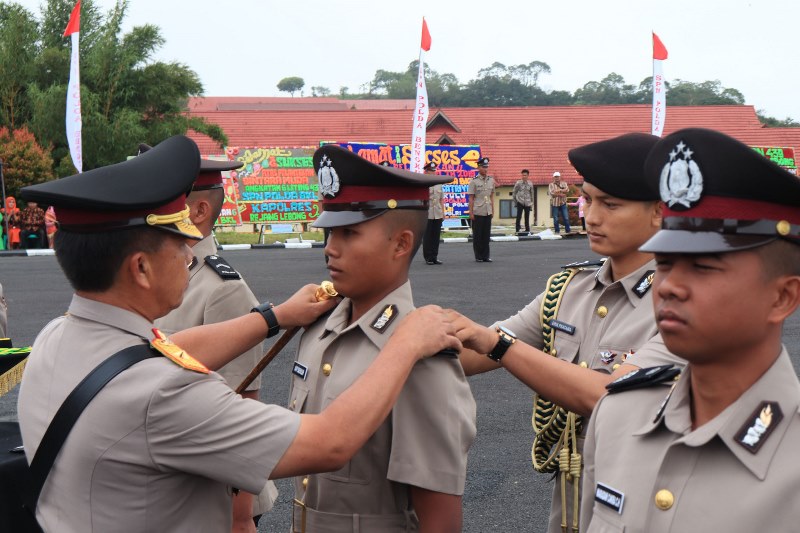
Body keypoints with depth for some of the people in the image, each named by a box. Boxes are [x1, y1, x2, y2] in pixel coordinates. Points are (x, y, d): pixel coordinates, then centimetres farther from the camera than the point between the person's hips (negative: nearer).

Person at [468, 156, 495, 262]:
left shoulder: (491, 180, 8)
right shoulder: (474, 181, -5)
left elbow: (492, 196, 14)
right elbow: (471, 198, -6)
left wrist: (492, 210, 10)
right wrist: (471, 213, -9)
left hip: (488, 213, 4)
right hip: (477, 213, -4)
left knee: (487, 235, 7)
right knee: (477, 235, 2)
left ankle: (486, 256, 14)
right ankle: (478, 256, 10)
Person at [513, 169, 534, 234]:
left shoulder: (530, 184, 4)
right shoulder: (518, 183, -3)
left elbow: (532, 194, 14)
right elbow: (514, 193, 4)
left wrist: (531, 202, 12)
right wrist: (515, 201, 4)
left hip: (527, 203, 3)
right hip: (520, 203, -2)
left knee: (527, 217, 7)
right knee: (518, 216, -10)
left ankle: (527, 230, 16)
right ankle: (517, 230, -7)